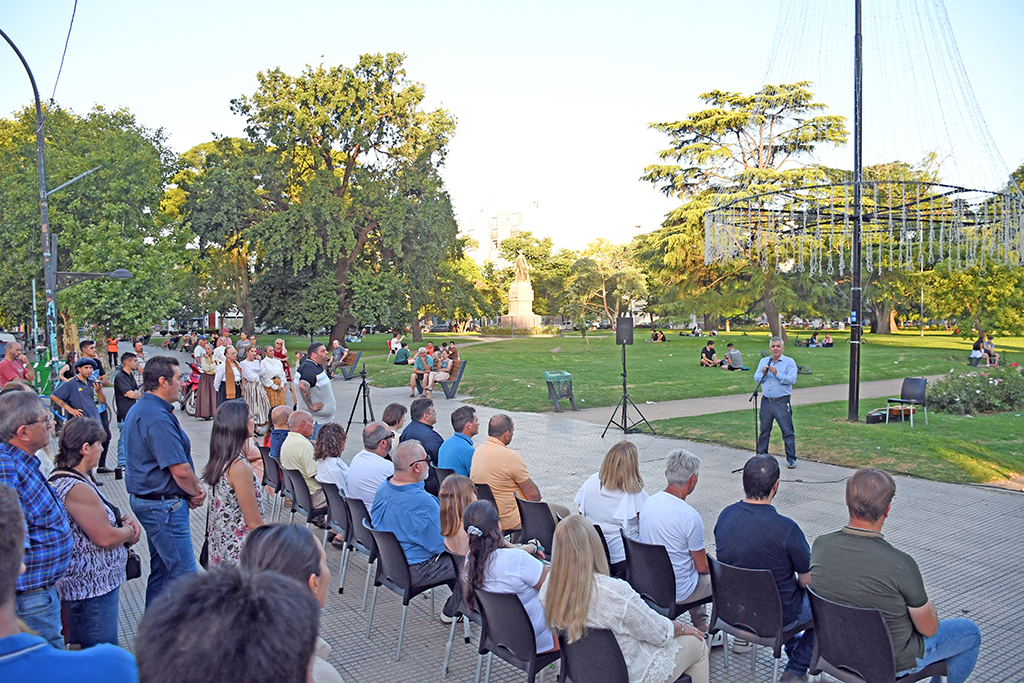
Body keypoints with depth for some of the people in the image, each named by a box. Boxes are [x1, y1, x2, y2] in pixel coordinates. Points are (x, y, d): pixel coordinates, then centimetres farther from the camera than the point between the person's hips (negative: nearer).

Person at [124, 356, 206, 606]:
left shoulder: (139, 410, 12)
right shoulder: (158, 418, -22)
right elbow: (180, 470, -25)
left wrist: (191, 490, 7)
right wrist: (197, 491, -5)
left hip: (145, 499, 11)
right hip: (164, 506, -11)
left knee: (162, 569, 19)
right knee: (184, 574, -5)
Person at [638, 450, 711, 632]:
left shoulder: (648, 503, -6)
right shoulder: (690, 516, -26)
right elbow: (702, 567, -16)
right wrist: (707, 567, 7)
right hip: (679, 592, -6)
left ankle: (699, 622, 37)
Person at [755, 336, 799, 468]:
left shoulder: (789, 362, 1)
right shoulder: (763, 361, 14)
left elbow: (792, 379, -12)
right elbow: (756, 378, 8)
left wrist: (777, 374, -21)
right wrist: (763, 374, -12)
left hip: (782, 402, -4)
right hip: (766, 402, 4)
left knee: (788, 431, -3)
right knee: (764, 430, 12)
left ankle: (791, 458, 6)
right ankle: (762, 455, 24)